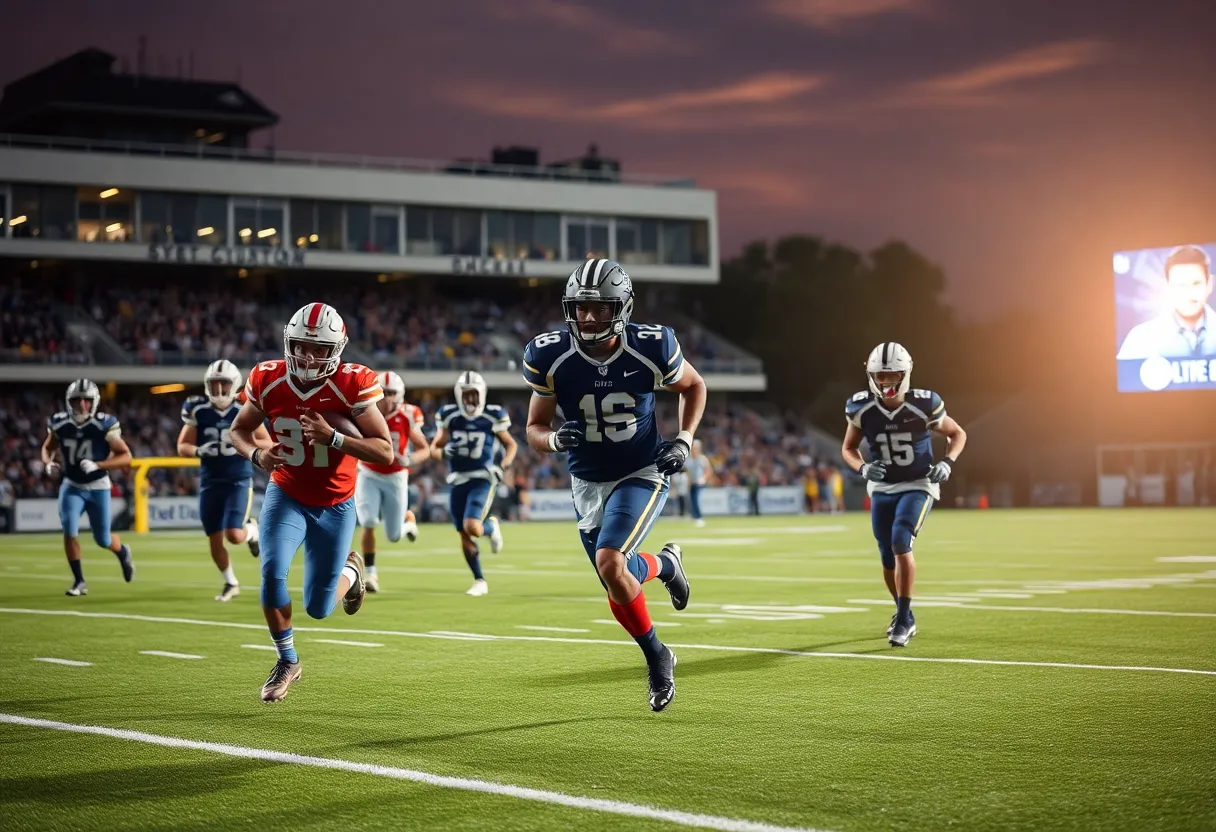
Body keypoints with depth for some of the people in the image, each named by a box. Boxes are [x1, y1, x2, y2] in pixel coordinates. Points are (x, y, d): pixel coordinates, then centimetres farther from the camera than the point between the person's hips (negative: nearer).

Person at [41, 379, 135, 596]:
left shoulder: (104, 425, -18)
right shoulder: (60, 424, -8)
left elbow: (126, 456, -15)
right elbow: (48, 447, 12)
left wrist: (97, 465, -28)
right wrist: (48, 464, -10)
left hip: (98, 487, -2)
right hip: (71, 486, 2)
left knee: (103, 540, 6)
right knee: (70, 531, -16)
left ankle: (123, 552, 42)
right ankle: (79, 581, -2)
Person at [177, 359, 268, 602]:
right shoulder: (199, 410, -3)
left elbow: (268, 444, 0)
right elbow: (182, 447, 3)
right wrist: (198, 451, -18)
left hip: (239, 480, -2)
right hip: (210, 482, 2)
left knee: (234, 535, -15)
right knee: (215, 541, 4)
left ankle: (252, 530, 21)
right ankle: (231, 583, 27)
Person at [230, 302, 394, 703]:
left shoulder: (351, 386, -20)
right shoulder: (268, 381, -13)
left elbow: (386, 451, -20)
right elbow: (239, 429, 4)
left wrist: (333, 437, -34)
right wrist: (257, 455, -18)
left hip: (335, 506, -1)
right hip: (286, 496, 1)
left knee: (318, 608, 2)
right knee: (272, 572, -23)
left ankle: (350, 571, 39)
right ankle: (287, 661, 2)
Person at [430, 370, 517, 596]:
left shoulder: (493, 416, -6)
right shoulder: (449, 416, 0)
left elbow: (511, 445, 7)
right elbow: (434, 448, 7)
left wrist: (503, 466, -9)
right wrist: (443, 452, -16)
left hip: (482, 479, -3)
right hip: (458, 481, 3)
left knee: (472, 527, -21)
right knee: (464, 536, 5)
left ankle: (492, 527, 15)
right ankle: (479, 581, 20)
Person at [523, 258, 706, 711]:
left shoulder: (651, 349, -17)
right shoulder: (551, 357, -14)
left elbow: (694, 387, 4)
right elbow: (534, 428, -4)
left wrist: (683, 440, -8)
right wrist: (557, 439, -26)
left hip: (642, 475, -3)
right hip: (588, 484, 3)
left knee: (610, 563, -26)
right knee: (619, 594, 8)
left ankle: (663, 566, 5)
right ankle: (657, 657, 36)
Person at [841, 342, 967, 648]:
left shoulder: (923, 405, -18)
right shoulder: (861, 408, -11)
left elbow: (957, 434, -1)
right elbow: (848, 448, 4)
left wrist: (947, 462, -19)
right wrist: (863, 468, -17)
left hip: (917, 487, -3)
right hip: (882, 489, 3)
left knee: (900, 543, -24)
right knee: (888, 559, 8)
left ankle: (903, 619, -15)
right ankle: (904, 614, 33)